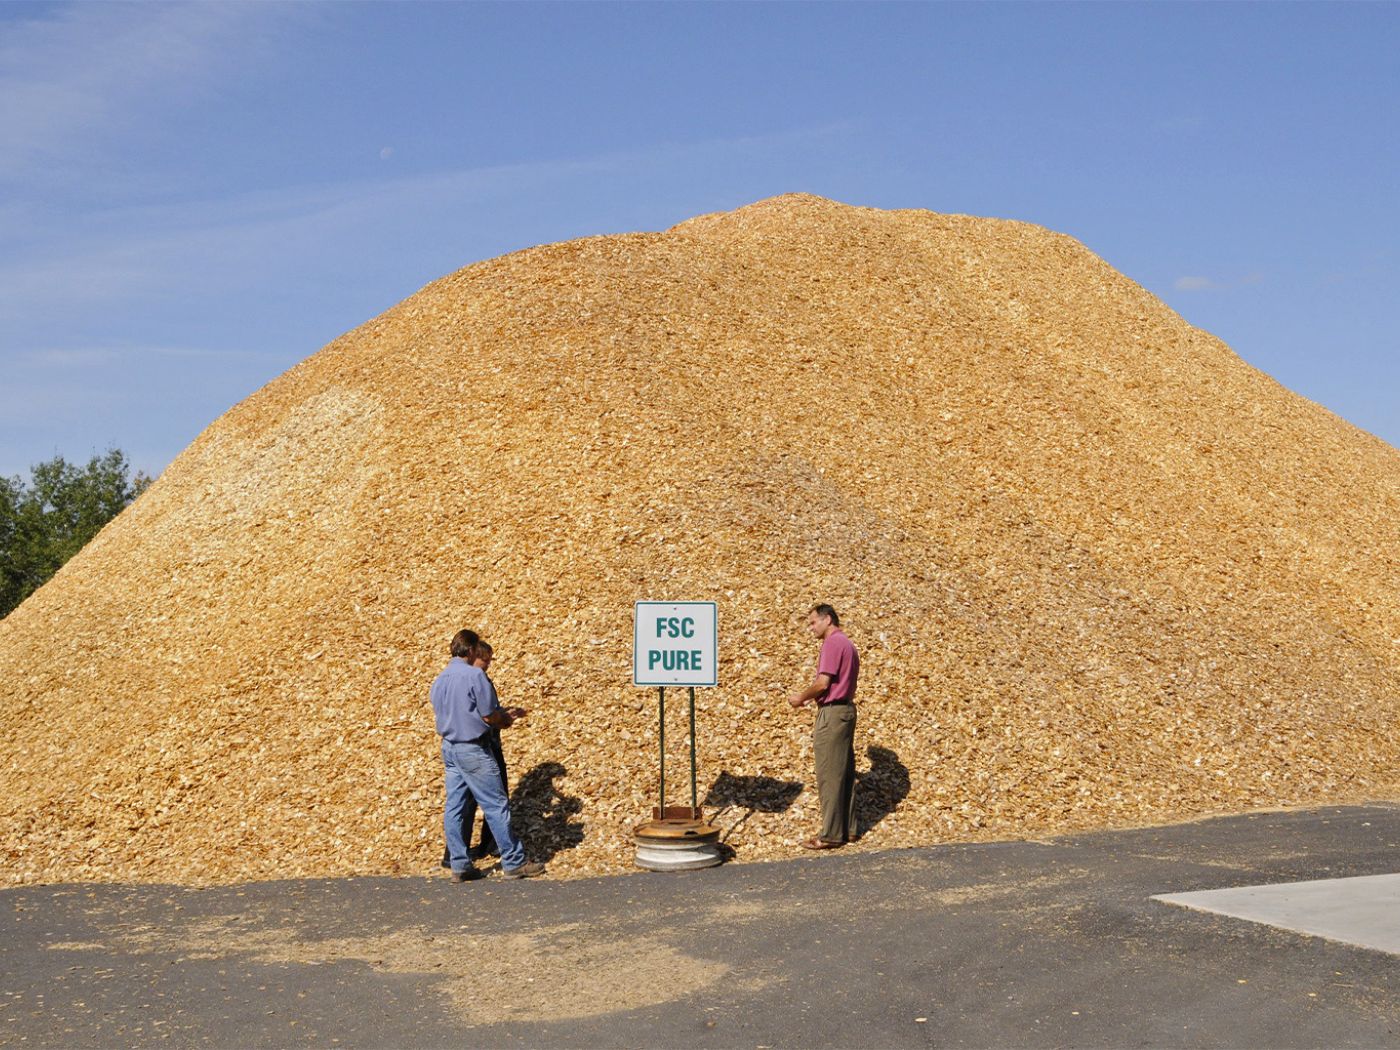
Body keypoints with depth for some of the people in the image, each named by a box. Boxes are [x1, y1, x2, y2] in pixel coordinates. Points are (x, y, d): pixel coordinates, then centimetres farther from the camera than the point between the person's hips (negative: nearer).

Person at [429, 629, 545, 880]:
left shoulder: (438, 681, 8)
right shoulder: (474, 675, -15)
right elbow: (490, 716, -16)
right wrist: (505, 720, 7)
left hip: (448, 747, 8)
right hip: (473, 750, -8)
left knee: (453, 808, 8)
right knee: (496, 806, -1)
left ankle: (459, 865, 12)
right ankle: (514, 862, 3)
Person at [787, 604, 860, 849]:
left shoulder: (832, 643, -13)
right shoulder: (847, 644, 18)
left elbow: (823, 683, -19)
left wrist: (801, 697, -4)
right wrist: (812, 698, 17)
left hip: (832, 712, -10)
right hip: (847, 709, 10)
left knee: (829, 776, -7)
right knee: (845, 773, 12)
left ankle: (831, 835, -5)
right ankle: (847, 828, 15)